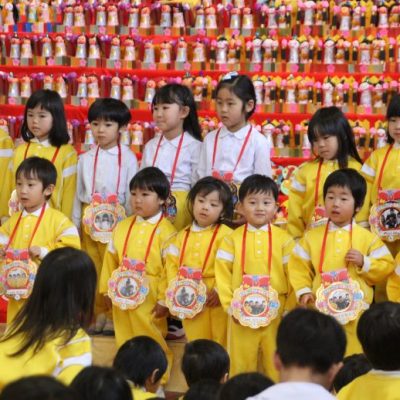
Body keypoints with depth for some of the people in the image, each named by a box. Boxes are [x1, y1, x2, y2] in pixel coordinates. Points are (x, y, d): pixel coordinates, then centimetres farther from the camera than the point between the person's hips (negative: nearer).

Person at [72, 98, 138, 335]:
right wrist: (75, 224, 9)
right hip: (90, 222, 4)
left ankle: (114, 315, 6)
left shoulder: (128, 158, -3)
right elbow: (79, 193, 11)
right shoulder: (86, 159, 7)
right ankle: (99, 313, 15)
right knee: (93, 269, 6)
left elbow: (132, 194, -3)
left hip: (117, 220, -3)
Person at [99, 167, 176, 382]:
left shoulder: (166, 231, -10)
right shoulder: (122, 227, 7)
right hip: (123, 297, 5)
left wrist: (164, 300, -13)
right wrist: (107, 289, 10)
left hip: (150, 299, -5)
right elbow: (111, 260, 12)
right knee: (125, 344, 14)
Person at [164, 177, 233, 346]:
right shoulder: (182, 236, 12)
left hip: (216, 302, -4)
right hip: (189, 304, 4)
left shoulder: (226, 235, -4)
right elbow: (171, 263, 9)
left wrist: (220, 291, -19)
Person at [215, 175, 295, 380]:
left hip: (276, 313, 0)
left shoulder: (284, 239, 2)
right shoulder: (232, 239, 3)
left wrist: (290, 308, -3)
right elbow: (222, 273, 1)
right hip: (241, 314, 1)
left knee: (277, 365, 4)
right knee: (241, 366, 7)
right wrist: (230, 305, -5)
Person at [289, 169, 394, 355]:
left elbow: (386, 267, 3)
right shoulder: (312, 236, 6)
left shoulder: (367, 238, 2)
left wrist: (364, 262, -12)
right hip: (321, 312, 1)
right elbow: (298, 265, 7)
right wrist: (303, 290, -6)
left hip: (356, 314, -1)